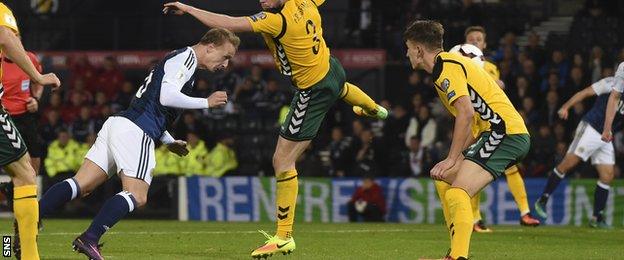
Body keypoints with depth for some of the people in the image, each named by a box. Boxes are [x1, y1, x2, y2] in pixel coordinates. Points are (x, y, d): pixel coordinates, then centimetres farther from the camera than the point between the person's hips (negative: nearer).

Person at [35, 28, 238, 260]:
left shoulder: (179, 59, 28)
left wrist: (169, 142, 31)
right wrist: (206, 102, -6)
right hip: (135, 130, -9)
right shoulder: (186, 57, -3)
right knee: (136, 196, -11)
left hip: (118, 122, 9)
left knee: (80, 186, 0)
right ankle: (89, 239, -23)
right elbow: (167, 96, -16)